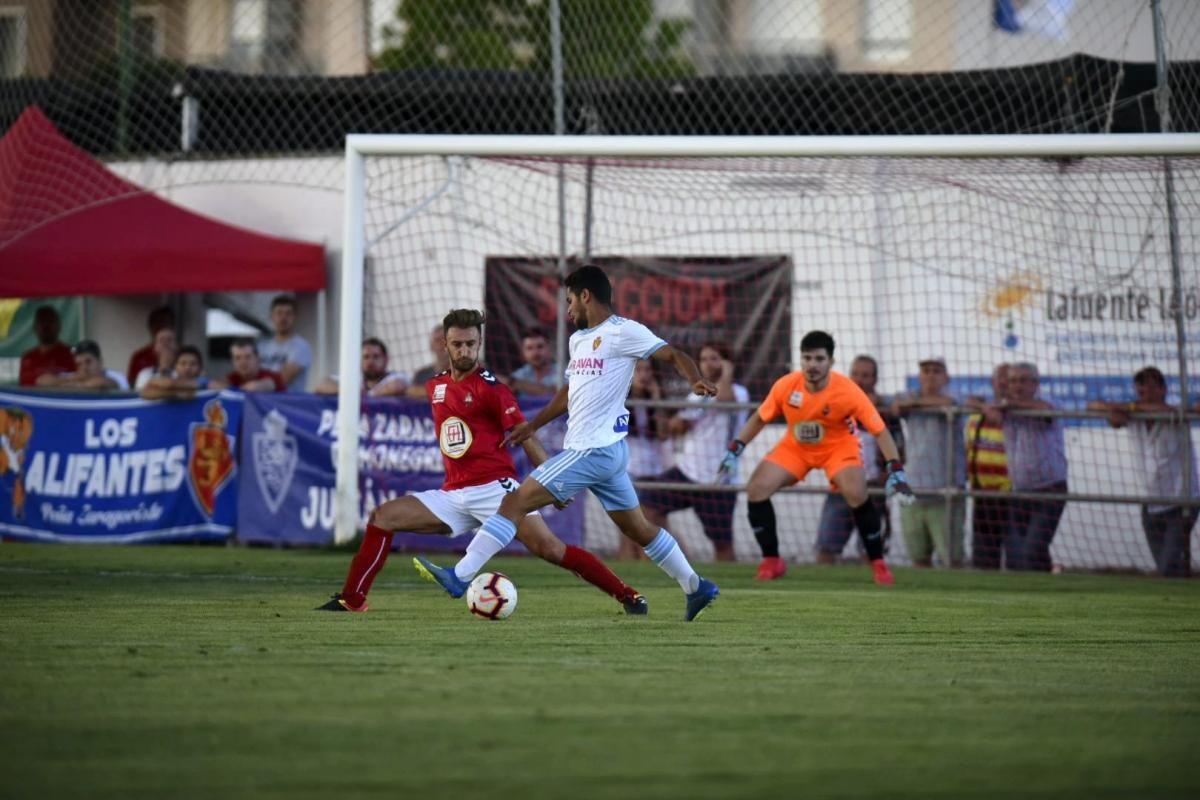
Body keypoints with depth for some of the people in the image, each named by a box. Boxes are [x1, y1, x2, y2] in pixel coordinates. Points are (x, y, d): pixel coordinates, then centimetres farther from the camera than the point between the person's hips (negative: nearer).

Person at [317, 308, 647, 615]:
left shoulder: (490, 387, -5)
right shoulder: (435, 386, 13)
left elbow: (526, 438, -8)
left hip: (494, 487, -6)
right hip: (453, 496, 6)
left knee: (547, 546, -21)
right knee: (382, 517, -4)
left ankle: (627, 595, -16)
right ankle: (351, 599, 1)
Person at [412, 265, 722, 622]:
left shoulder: (623, 331, -9)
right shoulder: (579, 339, 18)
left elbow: (674, 355, -11)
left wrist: (696, 380, -30)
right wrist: (533, 425, 32)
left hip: (594, 450, -10)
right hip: (606, 450, 10)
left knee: (516, 502, -12)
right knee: (639, 529, 16)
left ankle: (458, 577, -13)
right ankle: (696, 588, 23)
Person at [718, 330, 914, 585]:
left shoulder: (847, 391, -27)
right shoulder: (786, 386, -20)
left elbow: (879, 431, -24)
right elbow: (759, 419, -3)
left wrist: (895, 471, -34)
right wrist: (734, 451, -7)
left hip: (839, 446, -3)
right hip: (795, 446, 3)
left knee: (856, 494, -30)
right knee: (757, 489, -14)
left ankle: (878, 563, -11)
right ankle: (771, 561, 2)